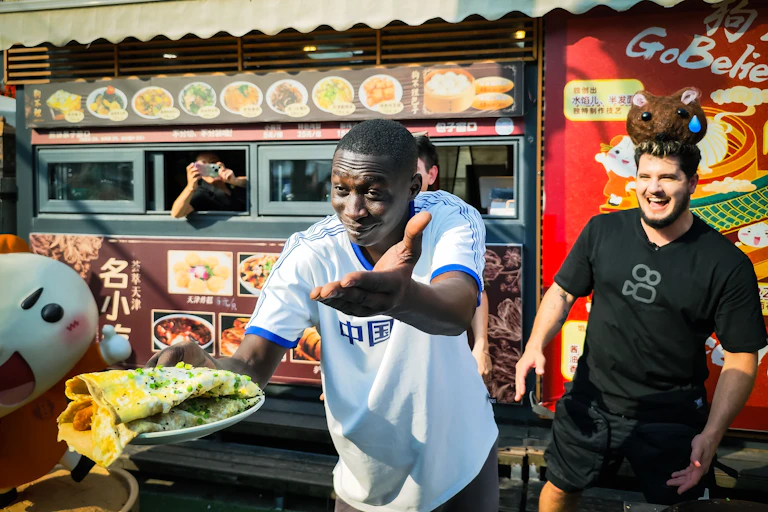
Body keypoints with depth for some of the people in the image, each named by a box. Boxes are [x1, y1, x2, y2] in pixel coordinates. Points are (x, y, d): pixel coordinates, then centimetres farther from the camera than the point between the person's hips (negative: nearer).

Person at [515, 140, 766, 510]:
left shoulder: (728, 265, -13)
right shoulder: (602, 232, -6)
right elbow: (563, 292, 3)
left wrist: (711, 435, -18)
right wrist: (535, 345, -15)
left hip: (671, 420, -2)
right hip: (590, 403, 3)